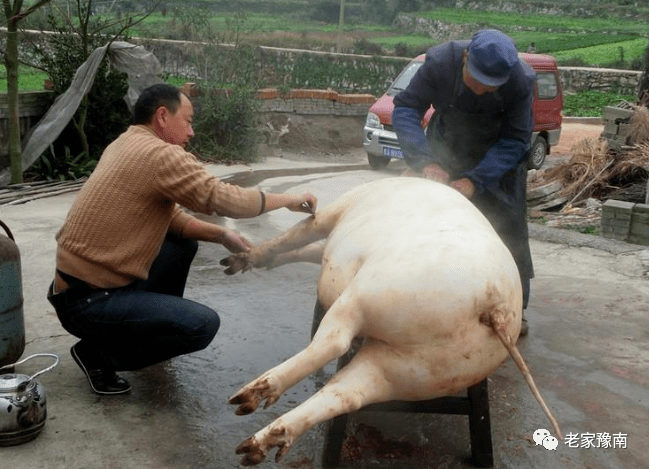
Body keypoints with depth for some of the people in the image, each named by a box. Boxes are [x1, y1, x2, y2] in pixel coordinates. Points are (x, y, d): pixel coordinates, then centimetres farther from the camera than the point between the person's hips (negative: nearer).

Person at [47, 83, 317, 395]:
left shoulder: (125, 146, 10)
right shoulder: (160, 154, -20)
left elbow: (170, 216, 11)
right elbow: (224, 199, -23)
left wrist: (222, 236, 1)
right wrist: (288, 200, -8)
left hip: (80, 274, 10)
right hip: (89, 300, -10)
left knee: (184, 243, 18)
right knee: (204, 325, -15)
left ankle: (155, 326, 28)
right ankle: (99, 354, -2)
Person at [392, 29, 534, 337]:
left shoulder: (521, 81, -30)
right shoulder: (440, 61, -30)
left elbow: (515, 140, -24)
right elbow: (405, 108, -27)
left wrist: (474, 180, -36)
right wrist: (426, 162, -41)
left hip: (498, 156, -1)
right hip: (447, 150, 1)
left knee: (508, 226, -6)